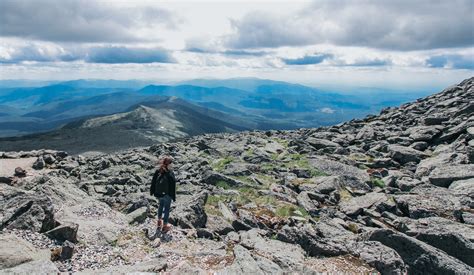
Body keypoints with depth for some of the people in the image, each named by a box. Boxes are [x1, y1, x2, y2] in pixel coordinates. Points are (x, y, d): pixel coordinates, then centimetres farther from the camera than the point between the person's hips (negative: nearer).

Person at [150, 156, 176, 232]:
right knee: (166, 209, 13)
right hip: (167, 194, -5)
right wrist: (174, 197, -7)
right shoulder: (170, 174, -25)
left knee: (161, 205, 29)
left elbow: (153, 182, 1)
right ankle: (165, 225, 25)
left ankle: (159, 221, 42)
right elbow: (173, 186, -18)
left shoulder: (158, 171, -9)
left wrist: (152, 191, 16)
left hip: (158, 194, 5)